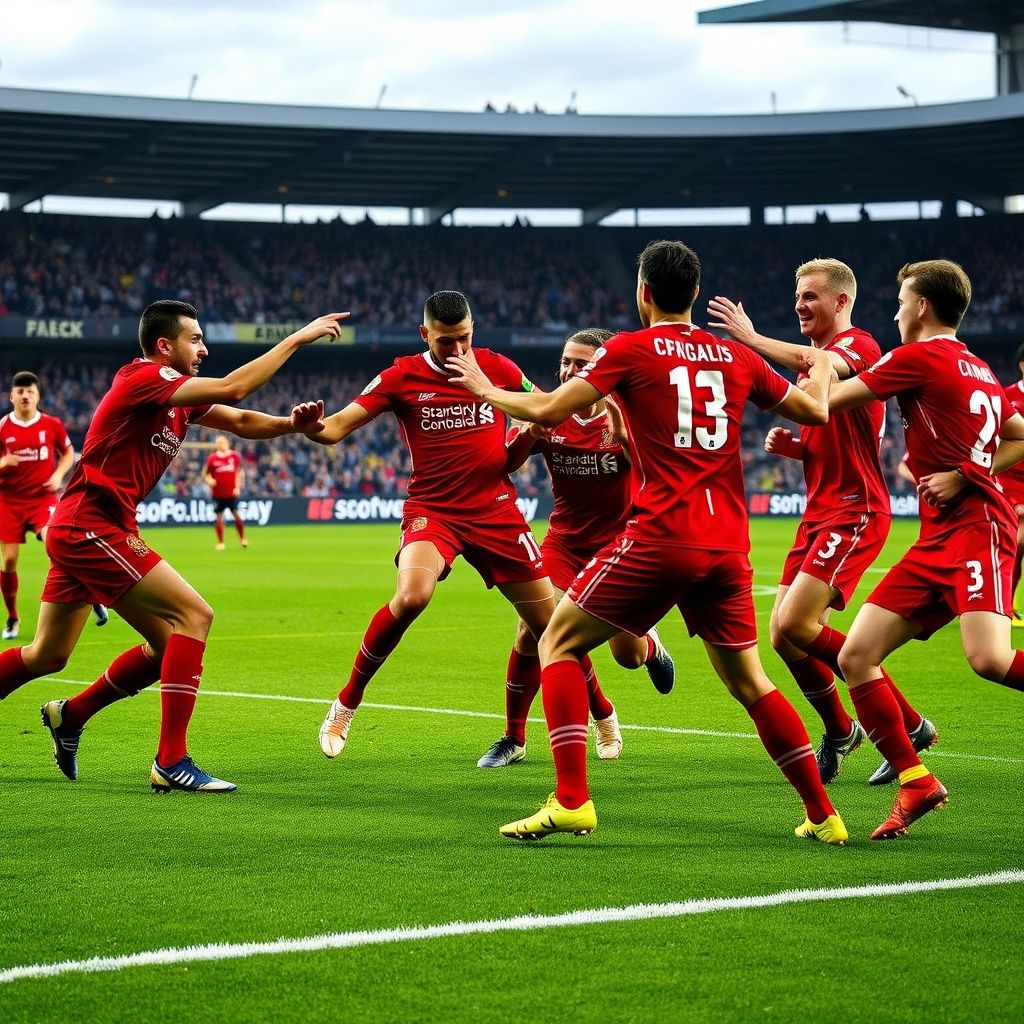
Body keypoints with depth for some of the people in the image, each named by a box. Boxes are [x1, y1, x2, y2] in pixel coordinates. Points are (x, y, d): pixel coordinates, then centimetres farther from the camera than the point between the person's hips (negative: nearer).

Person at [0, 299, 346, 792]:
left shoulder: (177, 396, 13)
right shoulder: (143, 378, -15)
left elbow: (240, 421, 11)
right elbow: (232, 389, -25)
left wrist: (290, 423, -10)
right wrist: (297, 338, -19)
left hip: (72, 530, 10)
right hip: (90, 528, -10)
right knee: (194, 615, -13)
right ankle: (171, 762, -14)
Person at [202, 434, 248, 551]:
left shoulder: (235, 456, 2)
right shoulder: (212, 458, 0)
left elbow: (240, 472, 9)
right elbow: (205, 474, 8)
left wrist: (238, 487, 0)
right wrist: (209, 481, -13)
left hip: (232, 493, 0)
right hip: (218, 493, 0)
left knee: (236, 514, -5)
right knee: (219, 517, 1)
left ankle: (242, 539, 11)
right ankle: (220, 542, 11)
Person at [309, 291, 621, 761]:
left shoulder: (496, 367, 2)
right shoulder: (401, 377, -5)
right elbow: (336, 427, -11)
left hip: (496, 510, 2)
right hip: (432, 511, -2)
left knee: (549, 621, 4)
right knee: (411, 596, -31)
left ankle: (602, 713, 32)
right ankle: (345, 705, -13)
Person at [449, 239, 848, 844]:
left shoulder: (631, 349, 0)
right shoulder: (736, 356, 13)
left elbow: (549, 410, -5)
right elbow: (815, 410, 22)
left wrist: (486, 390, 14)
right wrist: (821, 367, 44)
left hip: (660, 538, -5)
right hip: (728, 545, 5)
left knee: (559, 644, 7)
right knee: (748, 680, 17)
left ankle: (572, 800, -6)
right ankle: (823, 815, 14)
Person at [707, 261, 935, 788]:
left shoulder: (859, 345, -9)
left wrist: (751, 337, -29)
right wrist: (788, 445, 6)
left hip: (855, 512, -9)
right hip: (820, 513, 9)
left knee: (794, 625, -19)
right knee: (784, 635, 3)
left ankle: (908, 725, -8)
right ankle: (839, 732, 23)